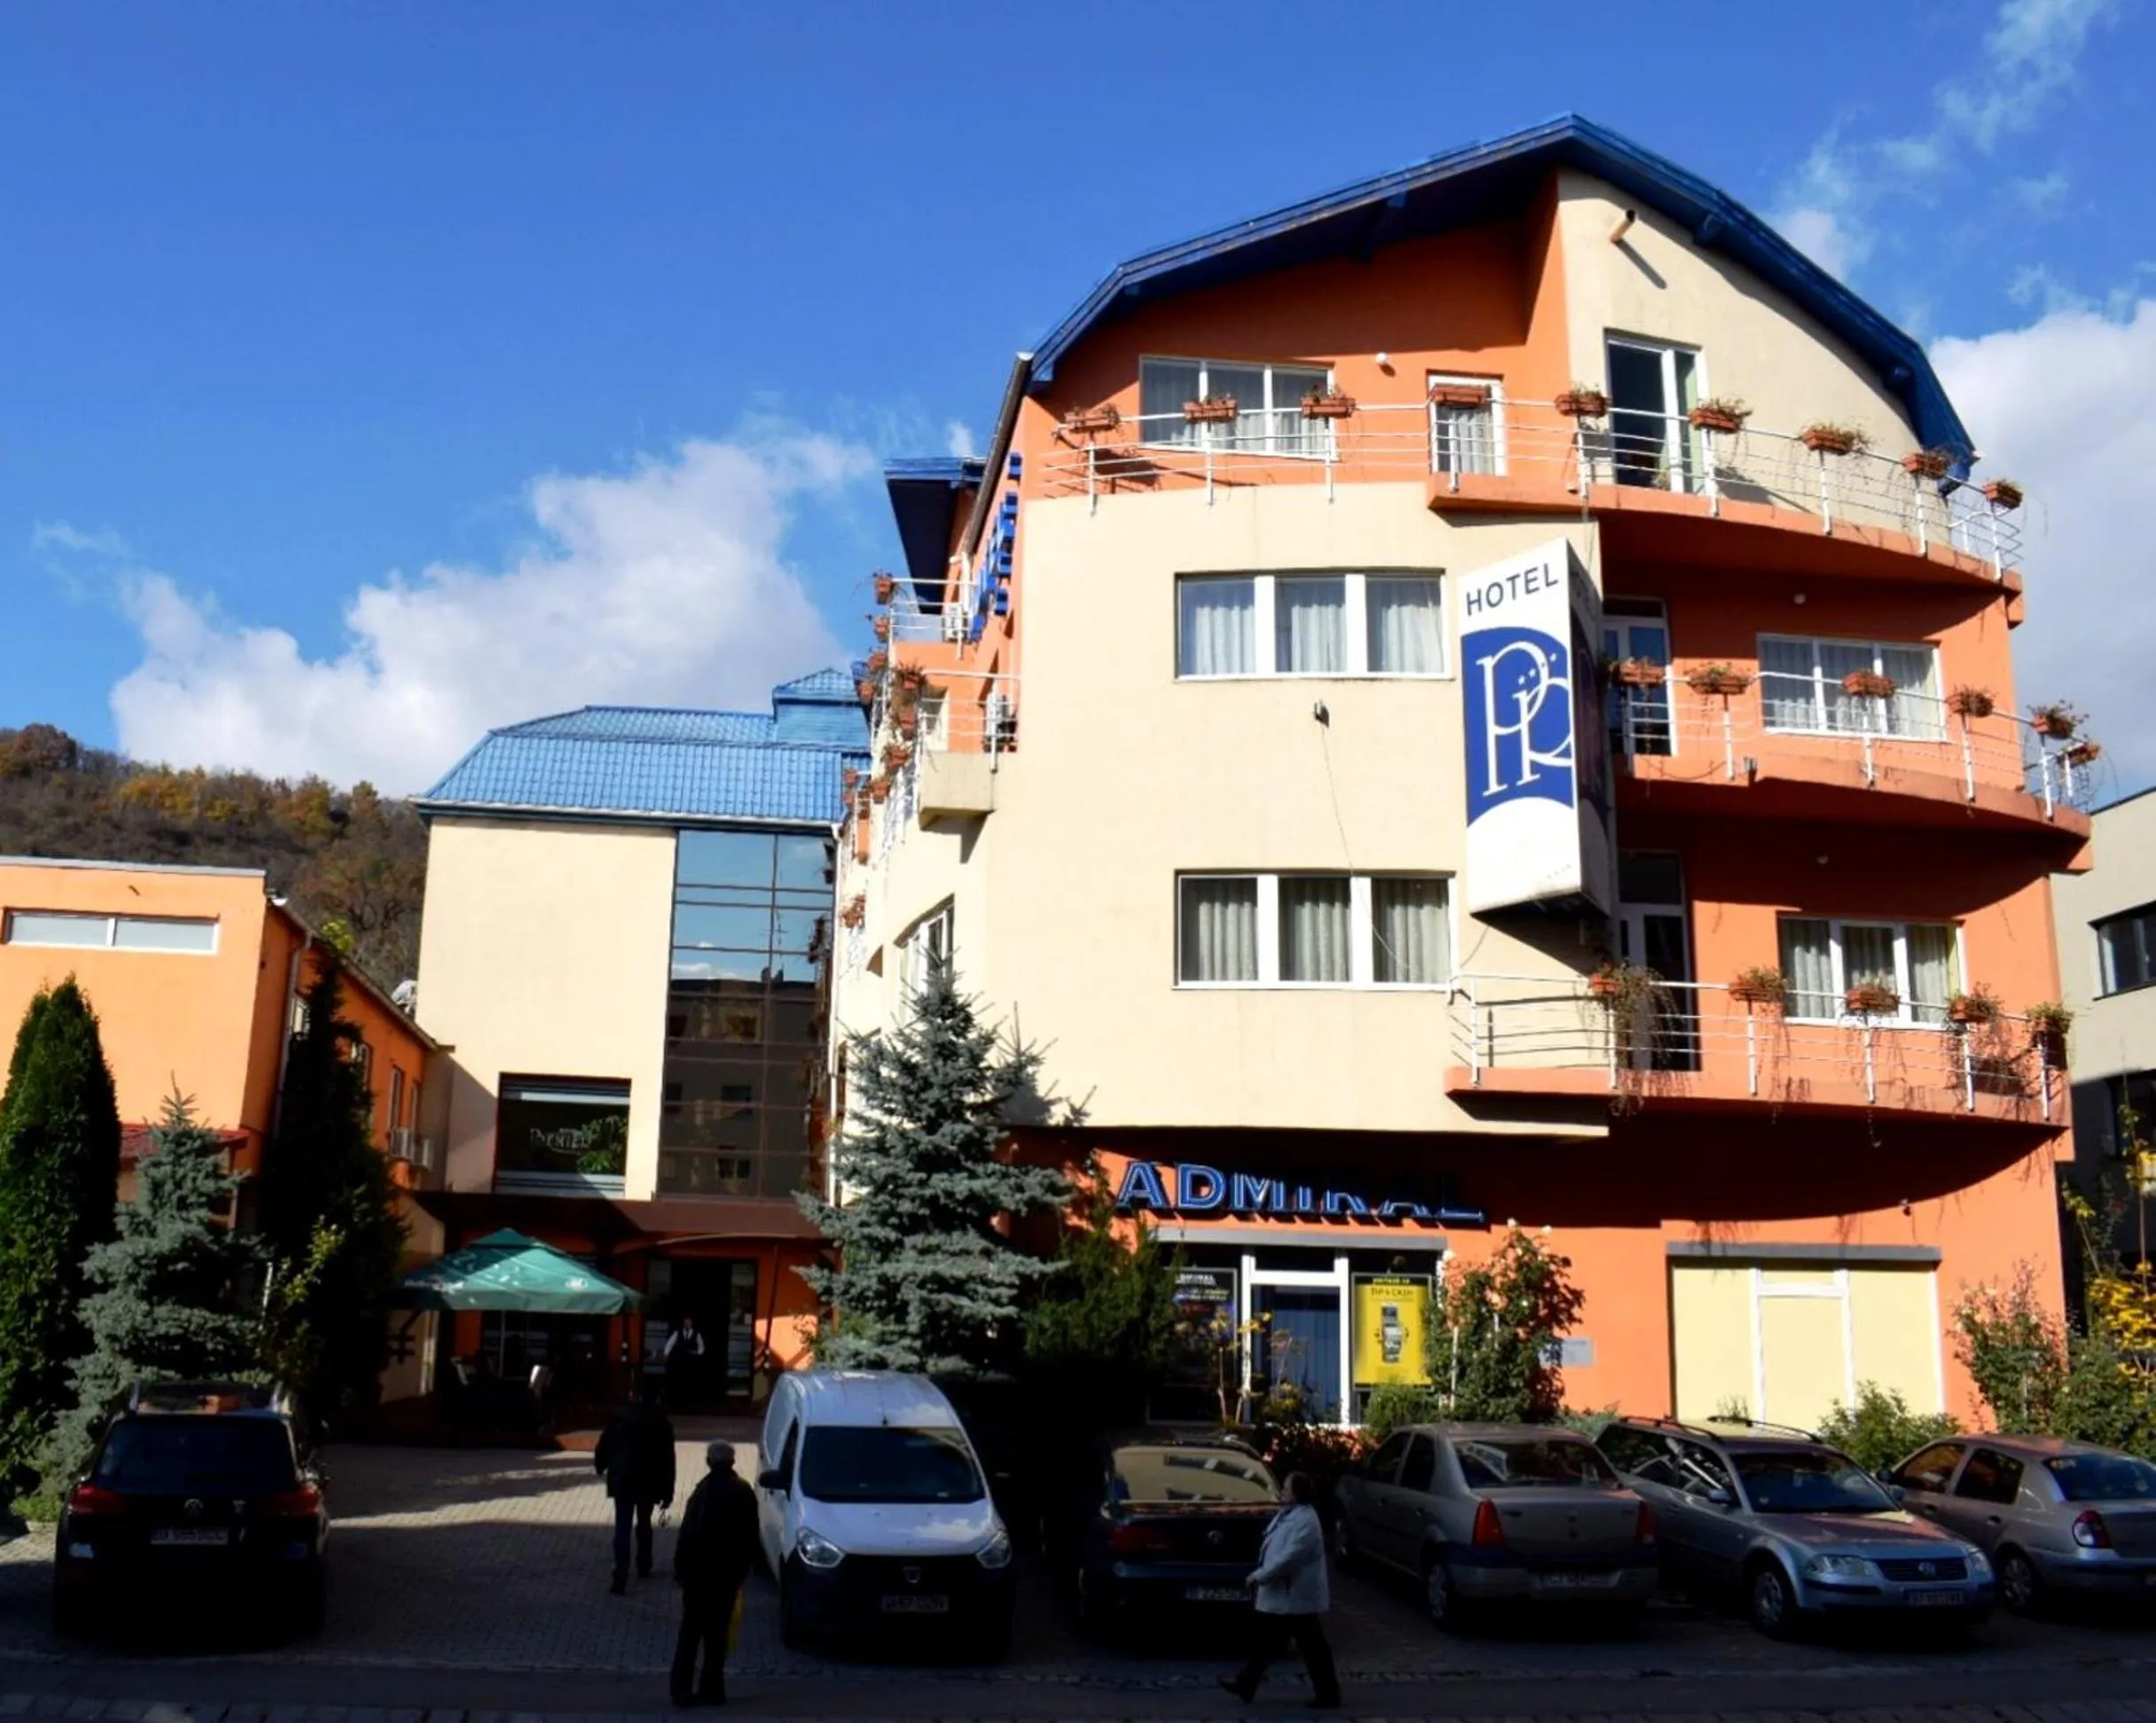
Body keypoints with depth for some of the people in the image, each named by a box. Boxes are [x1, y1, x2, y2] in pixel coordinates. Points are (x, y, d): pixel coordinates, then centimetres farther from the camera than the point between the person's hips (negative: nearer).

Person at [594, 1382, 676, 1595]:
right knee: (644, 1524, 22)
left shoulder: (620, 1416, 1)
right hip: (648, 1482, 1)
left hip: (622, 1481, -1)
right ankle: (644, 1568, 30)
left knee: (622, 1529, -4)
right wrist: (668, 1491, 1)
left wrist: (600, 1466, 23)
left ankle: (621, 1577, -16)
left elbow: (603, 1445, 2)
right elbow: (667, 1459, -3)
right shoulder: (660, 1422, -2)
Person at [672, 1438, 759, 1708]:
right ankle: (712, 1690, 10)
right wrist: (743, 1571, 15)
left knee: (691, 1633, 6)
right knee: (717, 1633, 10)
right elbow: (750, 1537, 8)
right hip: (728, 1575, 3)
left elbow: (689, 1535, -14)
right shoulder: (744, 1493, 3)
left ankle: (682, 1690, 4)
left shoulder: (704, 1491, -13)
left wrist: (681, 1569, -5)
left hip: (700, 1574, -3)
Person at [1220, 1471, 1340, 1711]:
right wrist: (1261, 1575, 9)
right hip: (1281, 1596, 10)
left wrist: (1260, 1576, -21)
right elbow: (1274, 1549, 18)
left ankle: (1328, 1695, 9)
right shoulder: (1289, 1514, 10)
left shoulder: (1305, 1522, -23)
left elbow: (1289, 1558, -29)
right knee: (1266, 1642, 16)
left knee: (1313, 1648, 0)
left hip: (1296, 1597, -10)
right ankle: (1246, 1683, 25)